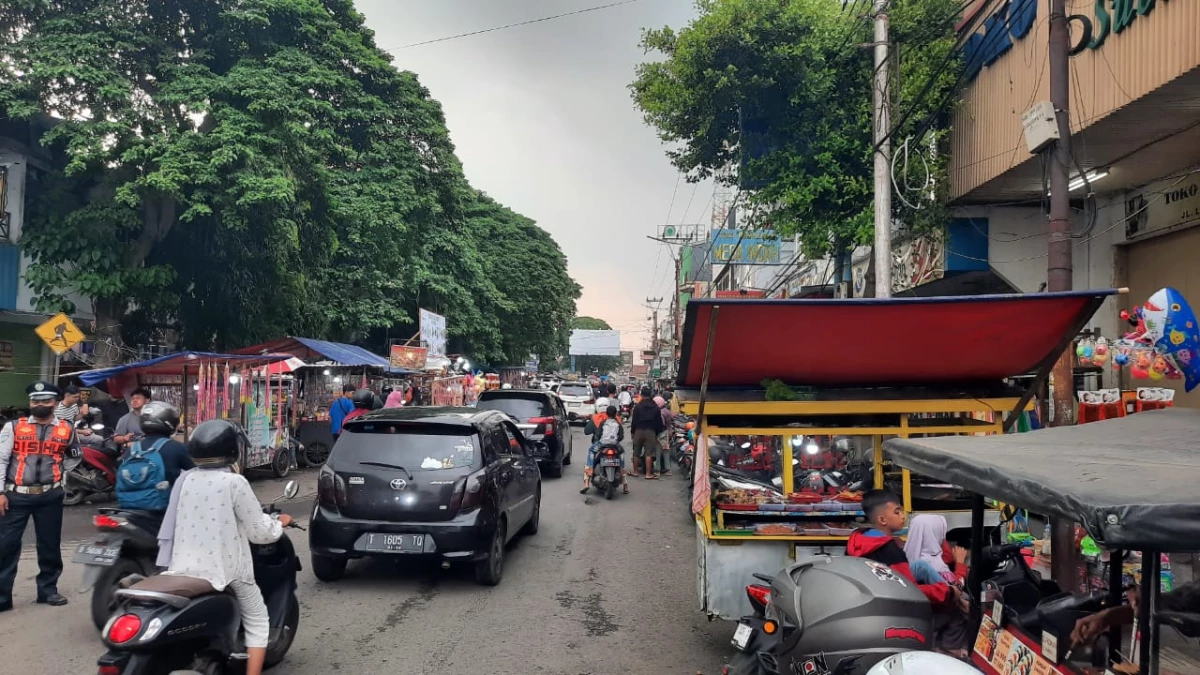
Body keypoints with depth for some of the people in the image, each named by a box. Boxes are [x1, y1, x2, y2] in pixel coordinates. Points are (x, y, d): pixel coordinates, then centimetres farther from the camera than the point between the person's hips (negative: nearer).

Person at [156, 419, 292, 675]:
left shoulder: (184, 479, 2)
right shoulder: (234, 482, -13)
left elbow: (175, 524, 11)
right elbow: (257, 531, -8)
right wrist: (280, 524, 11)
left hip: (184, 567, 5)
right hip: (225, 568, -5)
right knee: (257, 622, 11)